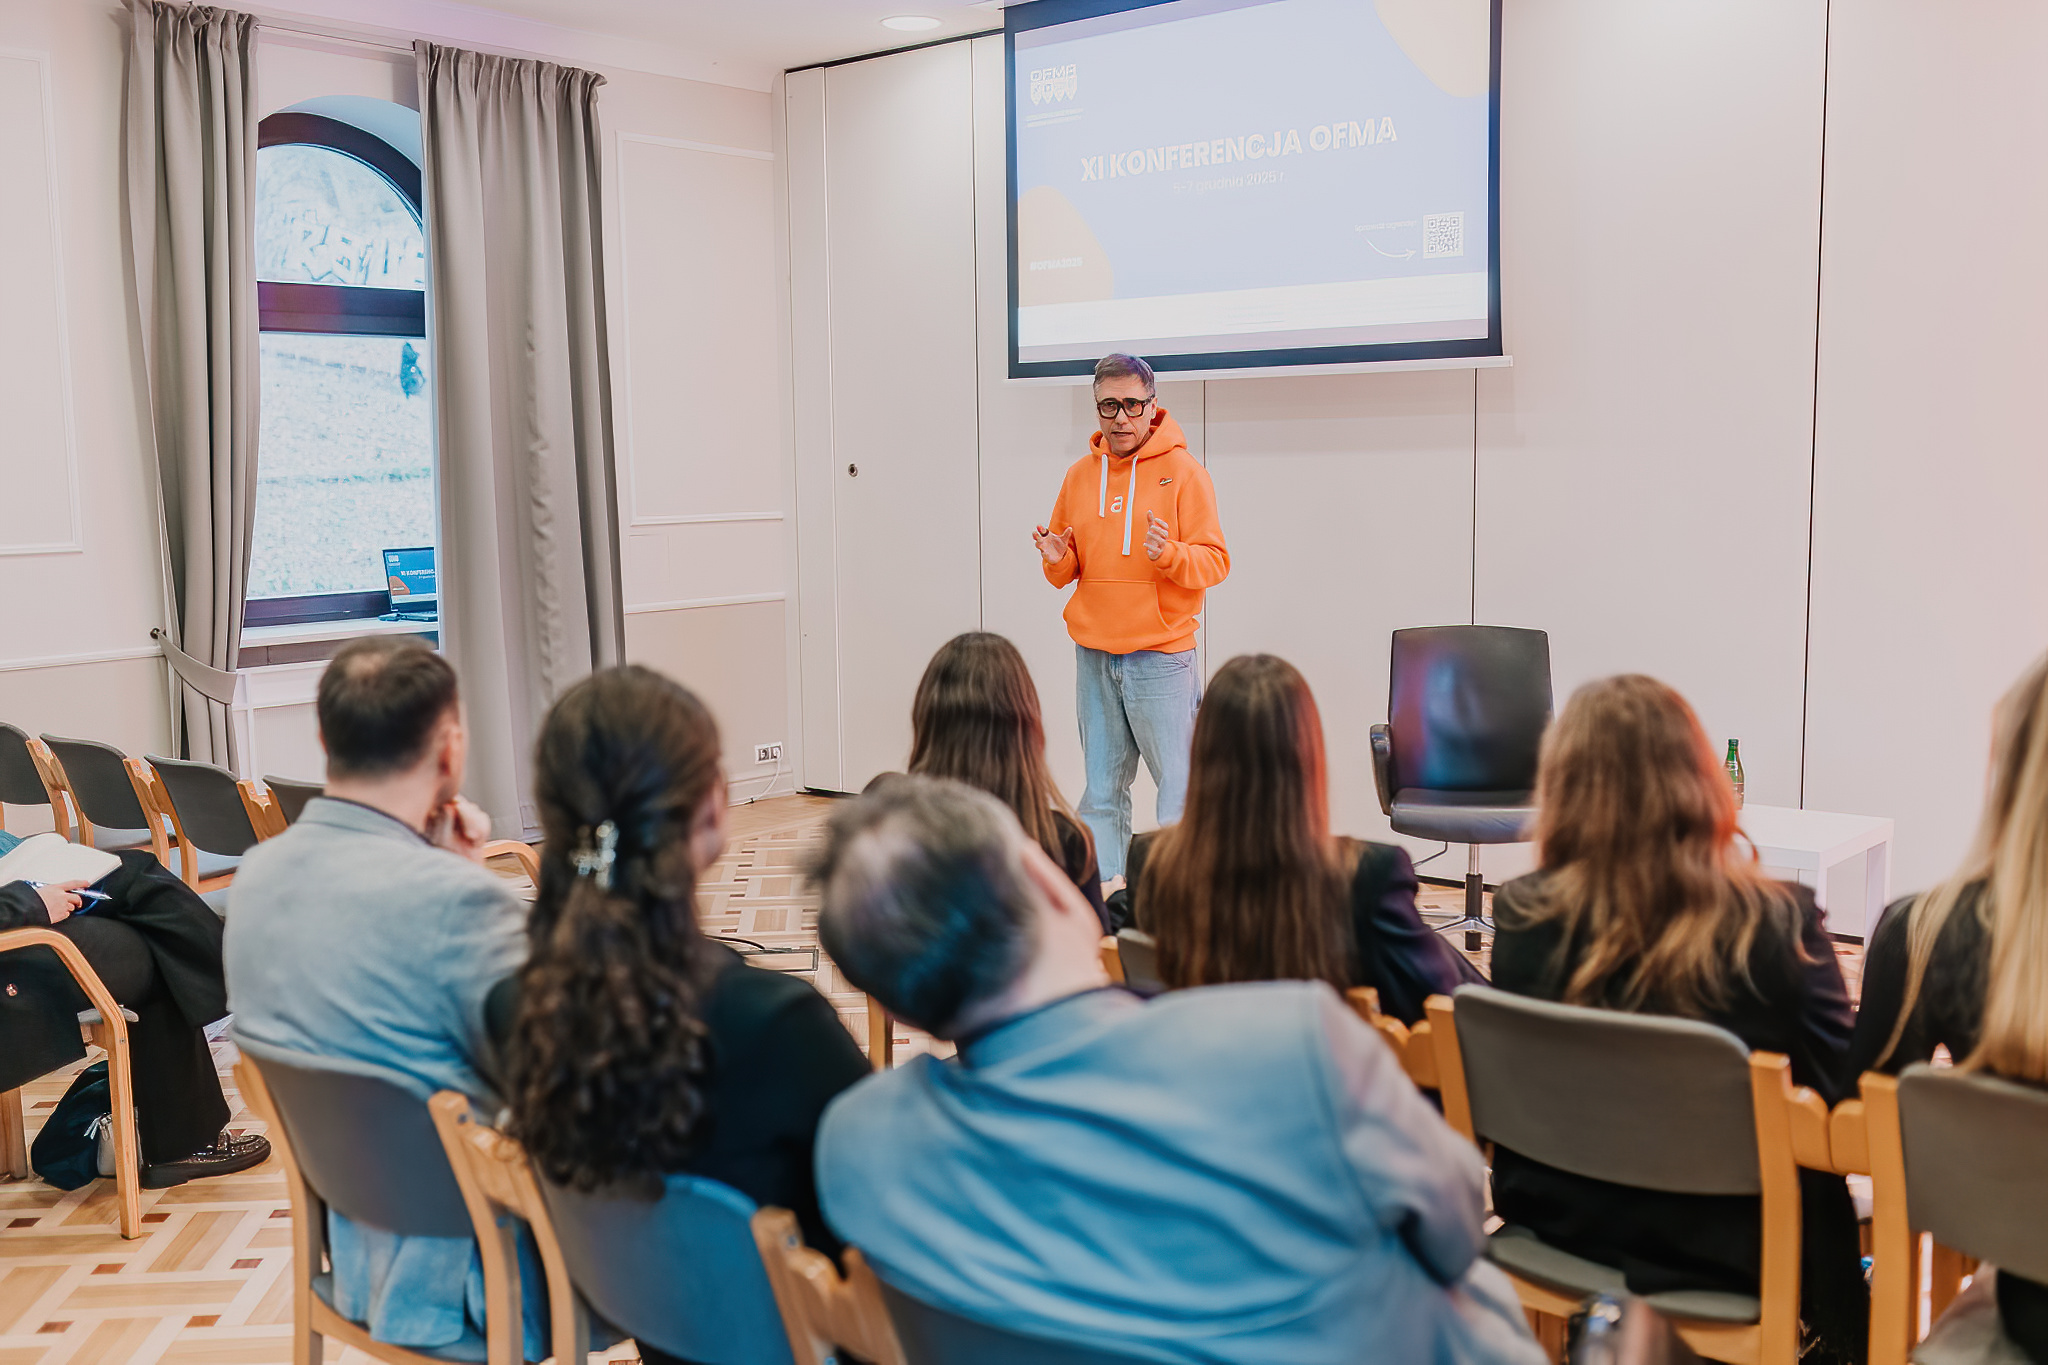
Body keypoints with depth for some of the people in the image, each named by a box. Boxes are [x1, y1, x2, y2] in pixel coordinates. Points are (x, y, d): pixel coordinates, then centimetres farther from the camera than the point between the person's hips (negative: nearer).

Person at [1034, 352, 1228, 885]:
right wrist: (1057, 560, -6)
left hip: (1161, 655, -4)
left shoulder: (1183, 471, -3)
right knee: (1101, 793, 9)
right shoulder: (1081, 474, 10)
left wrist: (1168, 554, -25)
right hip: (1093, 654, 5)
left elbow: (1214, 562, -7)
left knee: (1179, 791, -4)